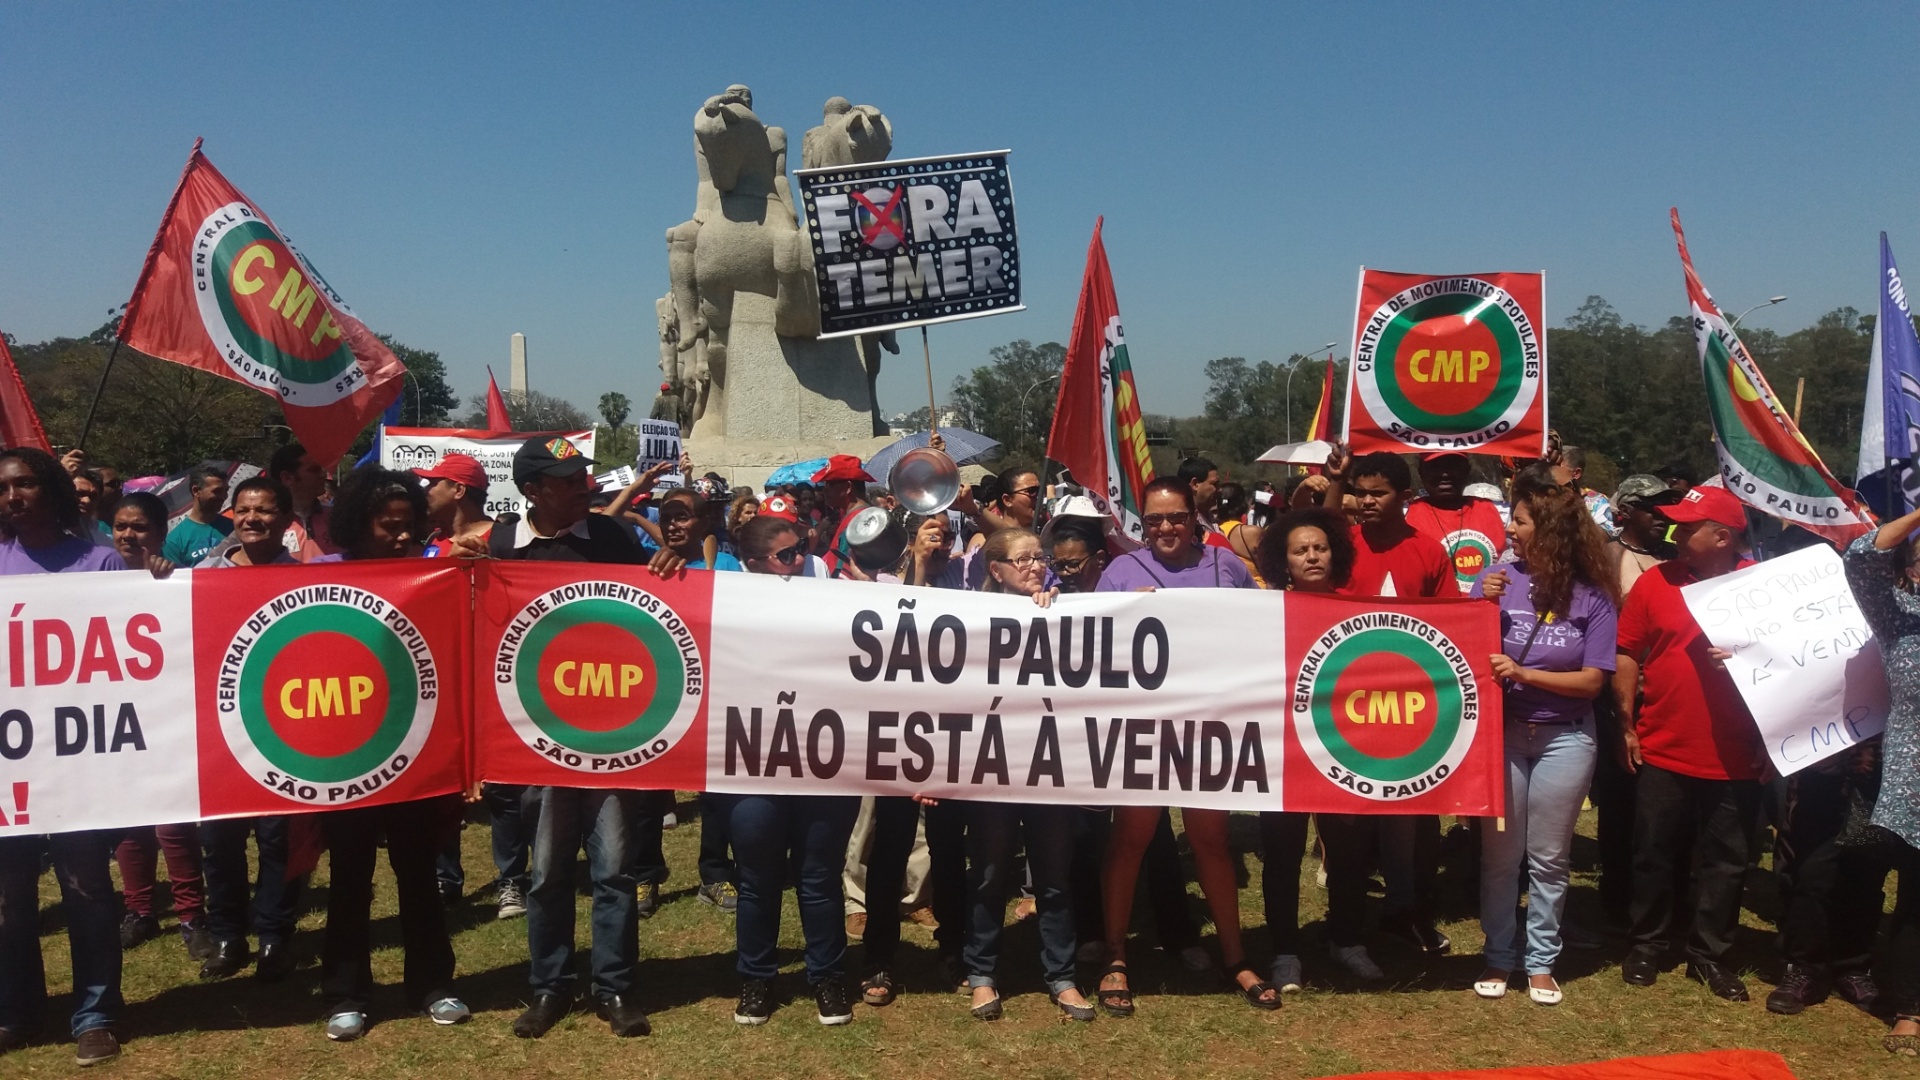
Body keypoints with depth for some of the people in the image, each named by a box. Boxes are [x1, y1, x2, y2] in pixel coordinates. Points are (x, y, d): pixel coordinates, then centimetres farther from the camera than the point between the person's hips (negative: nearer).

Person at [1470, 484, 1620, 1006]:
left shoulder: (1593, 598, -6)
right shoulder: (1499, 580, -4)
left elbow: (1592, 681, -7)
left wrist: (1524, 673, -16)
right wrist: (1483, 606, -17)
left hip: (1565, 739, 0)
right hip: (1502, 731, 1)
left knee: (1549, 858, 10)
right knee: (1500, 852, 8)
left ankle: (1541, 961, 23)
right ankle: (1499, 956, 21)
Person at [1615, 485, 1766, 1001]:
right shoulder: (1655, 581, -2)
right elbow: (1627, 655, 2)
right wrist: (1627, 724, -1)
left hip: (1735, 758, 0)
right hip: (1663, 751, 0)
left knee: (1725, 862, 11)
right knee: (1654, 855, 10)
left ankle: (1709, 954, 26)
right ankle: (1647, 945, 26)